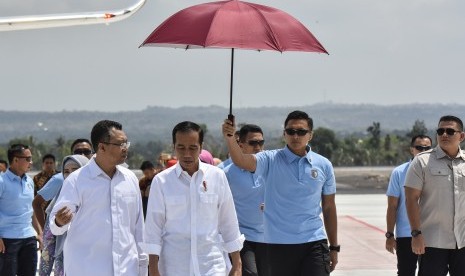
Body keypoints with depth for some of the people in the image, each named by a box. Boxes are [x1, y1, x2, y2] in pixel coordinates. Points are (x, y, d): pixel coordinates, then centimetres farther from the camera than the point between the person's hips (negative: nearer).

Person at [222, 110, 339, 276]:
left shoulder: (323, 165, 4)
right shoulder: (271, 160, -3)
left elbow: (329, 207, 11)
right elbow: (241, 161, -22)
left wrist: (334, 247, 12)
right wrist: (229, 138, -42)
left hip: (314, 243, 1)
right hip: (279, 244, -1)